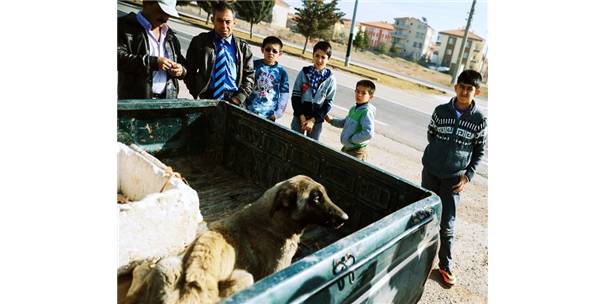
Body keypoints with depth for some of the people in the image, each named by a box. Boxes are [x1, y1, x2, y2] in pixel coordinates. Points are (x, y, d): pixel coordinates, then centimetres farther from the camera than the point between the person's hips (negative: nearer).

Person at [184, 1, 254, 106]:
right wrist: (197, 95, 1)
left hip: (232, 101, 1)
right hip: (206, 99, -1)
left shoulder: (243, 47, 12)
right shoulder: (199, 42, 9)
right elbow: (189, 71, 13)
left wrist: (239, 98, -2)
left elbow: (249, 75, 11)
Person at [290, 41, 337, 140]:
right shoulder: (304, 72, -4)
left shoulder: (330, 79, -6)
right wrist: (302, 116, -10)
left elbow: (328, 103, -5)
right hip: (300, 116, 1)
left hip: (316, 120, -1)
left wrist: (313, 120, -11)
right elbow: (295, 96, -2)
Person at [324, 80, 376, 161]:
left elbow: (369, 133, -33)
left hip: (356, 152, -9)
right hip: (346, 148, 9)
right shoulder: (353, 108, 5)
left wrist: (352, 140, -22)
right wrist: (331, 120, 11)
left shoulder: (367, 112, -22)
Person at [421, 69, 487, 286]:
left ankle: (446, 265, 19)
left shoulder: (479, 120, -5)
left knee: (447, 225, 2)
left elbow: (479, 151, 3)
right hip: (430, 172, 2)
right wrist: (440, 152, 4)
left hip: (454, 178, -2)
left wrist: (468, 176, -5)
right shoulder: (441, 111, -3)